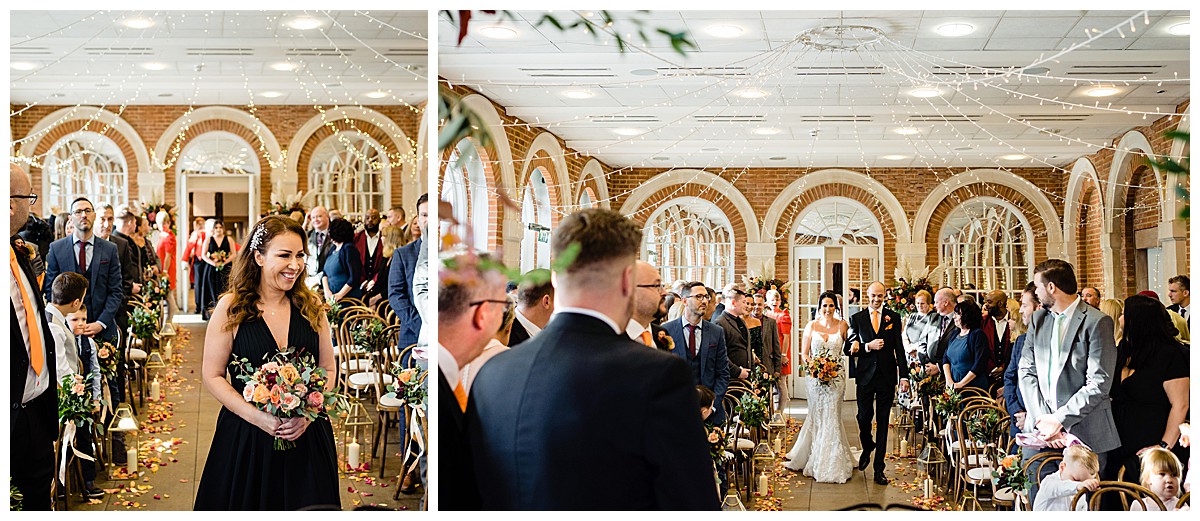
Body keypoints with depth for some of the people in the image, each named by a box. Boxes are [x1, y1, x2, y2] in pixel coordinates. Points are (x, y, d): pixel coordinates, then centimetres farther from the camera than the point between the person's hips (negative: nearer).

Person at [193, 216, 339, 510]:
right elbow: (213, 376, -4)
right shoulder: (231, 308, -6)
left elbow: (329, 370, 6)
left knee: (306, 506, 11)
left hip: (306, 435, 2)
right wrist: (258, 417, -16)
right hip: (245, 437, -2)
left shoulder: (311, 306, 1)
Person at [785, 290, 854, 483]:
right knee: (817, 416, 5)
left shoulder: (842, 326, 3)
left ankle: (832, 464, 9)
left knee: (831, 417, 0)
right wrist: (813, 365, -11)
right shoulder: (811, 326, 3)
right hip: (815, 375, 1)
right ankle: (815, 461, 18)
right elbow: (804, 353, 4)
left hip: (836, 376, -1)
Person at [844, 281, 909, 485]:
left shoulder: (893, 318, 5)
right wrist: (868, 346, -16)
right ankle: (867, 448, 35)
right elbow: (849, 349, 1)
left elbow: (899, 348, 3)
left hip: (887, 376, 0)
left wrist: (904, 376, -3)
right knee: (864, 417, 3)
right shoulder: (857, 318, 4)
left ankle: (879, 469, 9)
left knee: (883, 421, 3)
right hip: (865, 376, 0)